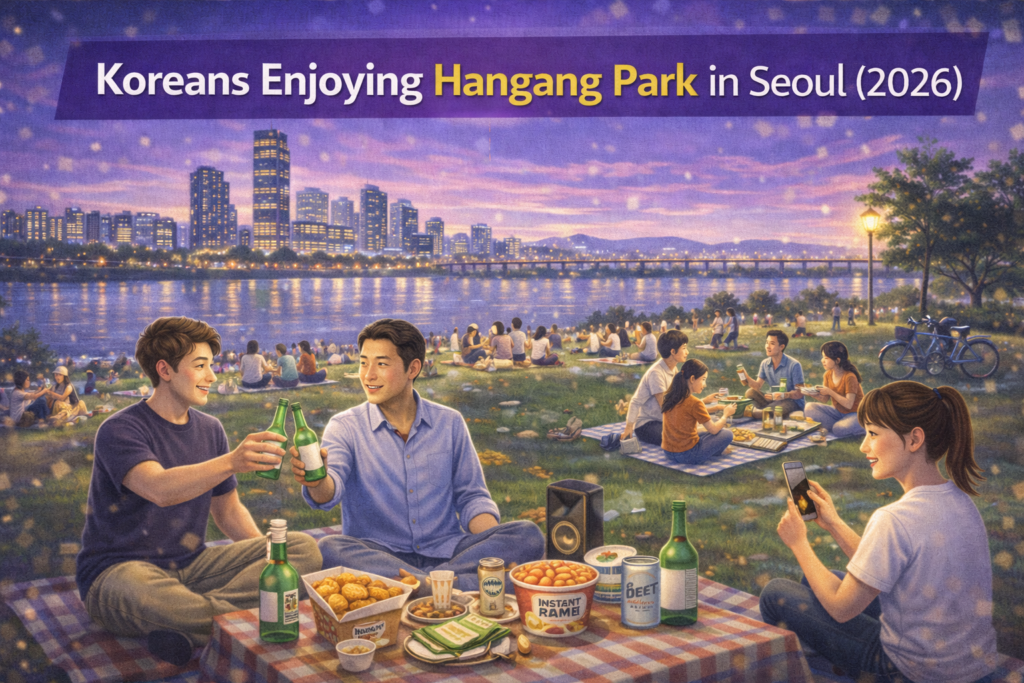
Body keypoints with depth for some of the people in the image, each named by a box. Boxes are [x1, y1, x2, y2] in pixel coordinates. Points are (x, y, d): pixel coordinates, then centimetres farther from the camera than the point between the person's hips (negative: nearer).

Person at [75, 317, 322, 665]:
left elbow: (228, 510, 18)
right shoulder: (119, 430, -11)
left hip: (190, 567, 6)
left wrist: (269, 553, 1)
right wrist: (231, 462, -46)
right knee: (138, 593, -45)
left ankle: (192, 624, -29)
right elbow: (159, 489, -31)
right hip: (119, 570, -6)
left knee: (303, 548, -16)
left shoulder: (210, 430, 10)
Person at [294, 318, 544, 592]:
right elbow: (331, 491, -16)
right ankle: (462, 586, -39)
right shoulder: (345, 427, 2)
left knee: (527, 535, -22)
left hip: (445, 552, 2)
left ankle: (421, 583, -32)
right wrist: (317, 480, -43)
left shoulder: (450, 424, 9)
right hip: (377, 554, -1)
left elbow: (471, 497, 11)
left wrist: (498, 551, -9)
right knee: (329, 549, -35)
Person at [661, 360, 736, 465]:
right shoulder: (694, 403, -17)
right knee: (727, 434, 4)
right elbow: (713, 430, -8)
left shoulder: (669, 397, 3)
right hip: (688, 455, -8)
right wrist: (726, 414, 9)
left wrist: (705, 401, 21)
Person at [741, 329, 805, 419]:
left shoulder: (794, 365, -14)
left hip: (792, 402, -6)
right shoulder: (765, 364, 6)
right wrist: (747, 379, -18)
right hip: (774, 401, 6)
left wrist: (784, 395, -34)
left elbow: (800, 394, -14)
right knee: (751, 392, -17)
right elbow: (758, 386, 3)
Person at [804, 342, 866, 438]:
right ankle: (838, 425, -18)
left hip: (855, 413, -7)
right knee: (809, 408, -11)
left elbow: (848, 404, -26)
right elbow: (826, 398, 6)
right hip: (838, 412, 7)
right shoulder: (828, 375, -1)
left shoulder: (849, 377, -22)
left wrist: (830, 392, -26)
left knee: (839, 430, -37)